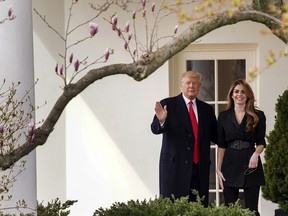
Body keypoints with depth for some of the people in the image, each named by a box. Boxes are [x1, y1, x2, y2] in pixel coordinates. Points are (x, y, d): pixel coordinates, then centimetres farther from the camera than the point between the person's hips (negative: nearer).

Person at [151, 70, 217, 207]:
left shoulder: (207, 109, 15)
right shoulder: (168, 104, 1)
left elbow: (215, 137, 18)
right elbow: (155, 129, -10)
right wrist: (161, 120, -31)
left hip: (200, 168, 4)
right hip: (175, 166, -4)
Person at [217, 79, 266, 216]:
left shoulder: (258, 116, 4)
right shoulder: (224, 116, 9)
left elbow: (261, 142, 6)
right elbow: (221, 145, 7)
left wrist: (256, 154, -16)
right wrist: (218, 169, -1)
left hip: (250, 165, -1)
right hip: (230, 166, 1)